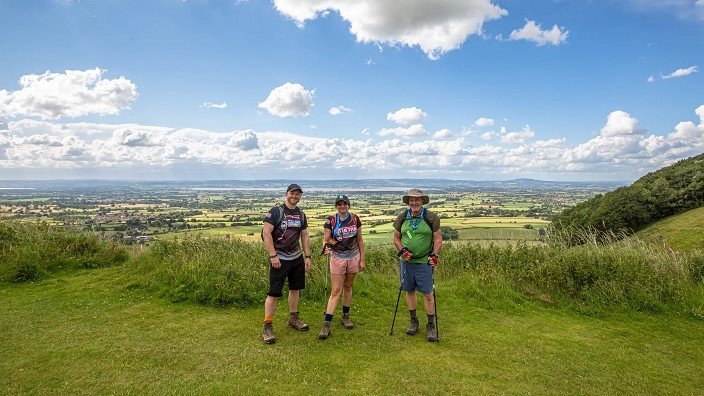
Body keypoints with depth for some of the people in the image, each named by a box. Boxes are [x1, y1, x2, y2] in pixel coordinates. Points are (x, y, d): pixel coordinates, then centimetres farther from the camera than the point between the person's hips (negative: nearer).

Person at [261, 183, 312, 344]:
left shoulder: (301, 214, 9)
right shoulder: (275, 211, -11)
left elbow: (305, 236, 14)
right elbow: (266, 233, -15)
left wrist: (307, 256, 9)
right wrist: (273, 256, -19)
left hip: (297, 257, 7)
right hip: (279, 258, -7)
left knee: (295, 288, 16)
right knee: (274, 293, -5)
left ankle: (293, 319, 32)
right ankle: (267, 327, 6)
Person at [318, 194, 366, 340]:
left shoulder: (355, 219, 0)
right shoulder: (331, 220, -7)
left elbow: (360, 240, 6)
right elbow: (325, 240, -5)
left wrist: (362, 259, 5)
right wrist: (328, 243, -29)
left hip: (353, 258, 3)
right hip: (337, 258, -2)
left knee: (348, 287, 14)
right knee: (336, 291, -5)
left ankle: (345, 316, 30)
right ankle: (326, 324, -1)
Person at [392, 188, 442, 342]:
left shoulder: (431, 218, -4)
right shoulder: (402, 218, 3)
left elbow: (438, 239, -1)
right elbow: (396, 238, 10)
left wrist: (435, 255, -14)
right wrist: (402, 250, -6)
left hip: (424, 262, -3)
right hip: (406, 261, 3)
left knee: (427, 293, 0)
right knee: (409, 291, 13)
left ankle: (431, 326, 15)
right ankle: (414, 322, 29)